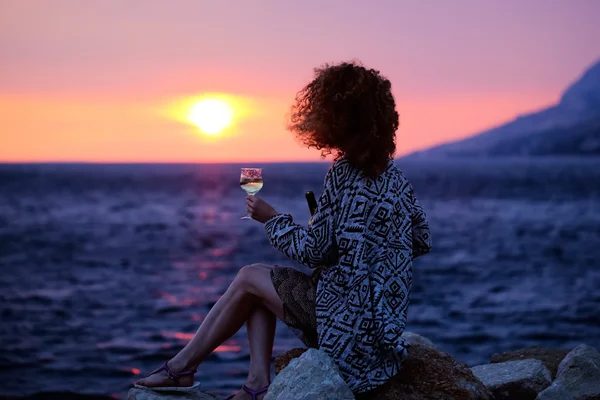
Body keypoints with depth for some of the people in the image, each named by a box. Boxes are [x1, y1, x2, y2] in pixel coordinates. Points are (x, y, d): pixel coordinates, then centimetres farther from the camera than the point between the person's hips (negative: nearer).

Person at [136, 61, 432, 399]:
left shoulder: (344, 172, -17)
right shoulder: (393, 174, 6)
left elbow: (314, 251, -17)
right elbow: (422, 239, 12)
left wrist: (272, 218, -3)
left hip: (349, 317, -8)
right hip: (383, 316, 8)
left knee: (250, 278, 9)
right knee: (259, 282, 17)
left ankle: (183, 366, 21)